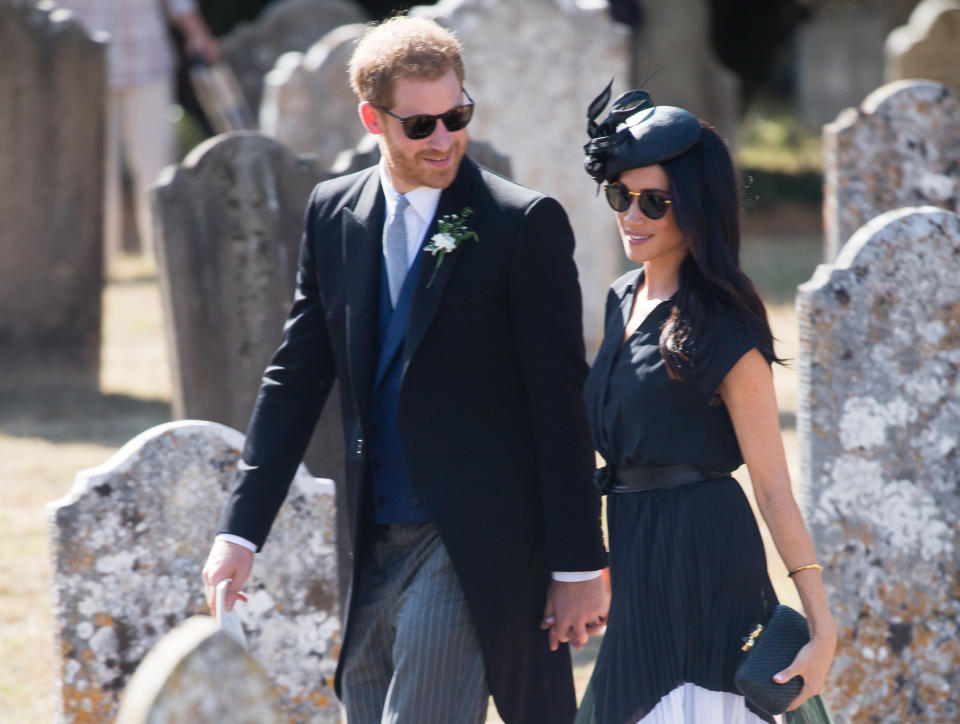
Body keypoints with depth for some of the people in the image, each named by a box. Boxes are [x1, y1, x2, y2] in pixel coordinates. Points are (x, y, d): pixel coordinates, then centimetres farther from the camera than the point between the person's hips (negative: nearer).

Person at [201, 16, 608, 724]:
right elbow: (297, 377, 12)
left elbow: (561, 403, -8)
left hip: (473, 546, -6)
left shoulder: (524, 223, -8)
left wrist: (580, 565, -9)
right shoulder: (333, 214, 8)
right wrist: (242, 529, 5)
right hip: (373, 545, 6)